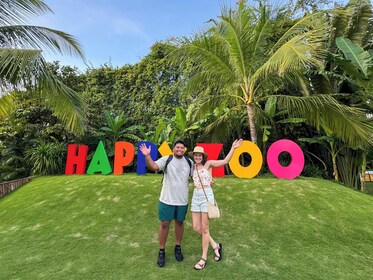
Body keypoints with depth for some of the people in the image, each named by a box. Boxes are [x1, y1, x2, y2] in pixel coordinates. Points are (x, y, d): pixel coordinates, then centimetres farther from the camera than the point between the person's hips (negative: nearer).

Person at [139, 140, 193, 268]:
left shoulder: (189, 162, 1)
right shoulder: (166, 159, -9)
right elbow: (153, 167, -25)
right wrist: (147, 156, -42)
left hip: (182, 200, 3)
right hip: (167, 199, -2)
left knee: (179, 223, 17)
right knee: (164, 224, 7)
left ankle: (178, 247, 39)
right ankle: (161, 251, 27)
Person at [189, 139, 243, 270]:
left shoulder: (208, 163, -4)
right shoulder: (193, 166, 10)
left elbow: (225, 161, -16)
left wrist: (233, 148, -25)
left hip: (207, 196, -6)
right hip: (196, 196, 6)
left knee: (204, 228, 3)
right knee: (196, 227, 8)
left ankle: (204, 258, 21)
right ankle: (215, 246, 29)